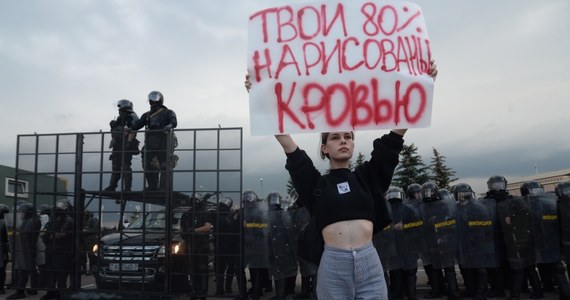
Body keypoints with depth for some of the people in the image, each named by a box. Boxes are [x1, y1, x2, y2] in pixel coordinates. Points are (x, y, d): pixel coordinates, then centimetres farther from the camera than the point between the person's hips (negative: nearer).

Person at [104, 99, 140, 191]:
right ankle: (112, 186, 17)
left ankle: (127, 188, -5)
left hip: (126, 146, -9)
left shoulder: (132, 117, -6)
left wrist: (129, 142, -26)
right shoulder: (119, 119, 22)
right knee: (115, 167, 12)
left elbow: (132, 132, -18)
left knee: (126, 168, -8)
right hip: (117, 147, 9)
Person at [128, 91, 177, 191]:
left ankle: (164, 187, -7)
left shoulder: (168, 113, 9)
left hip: (164, 142, -5)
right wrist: (130, 128, -8)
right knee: (148, 165, 3)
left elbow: (174, 122, -9)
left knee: (164, 166, -10)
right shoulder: (147, 115, 25)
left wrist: (169, 126, -32)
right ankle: (152, 187, 13)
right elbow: (139, 123, 12)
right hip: (151, 143, 6)